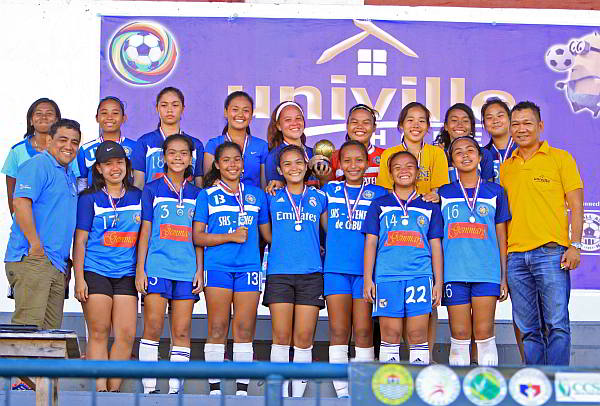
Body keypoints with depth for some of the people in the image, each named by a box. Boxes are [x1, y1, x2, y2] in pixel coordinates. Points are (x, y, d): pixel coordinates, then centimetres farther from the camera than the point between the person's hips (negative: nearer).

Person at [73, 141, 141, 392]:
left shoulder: (137, 197, 11)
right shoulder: (89, 198, 2)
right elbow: (80, 241, 0)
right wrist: (79, 279, -7)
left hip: (126, 275, 3)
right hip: (95, 272, -3)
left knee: (127, 335, -4)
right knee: (99, 334, -5)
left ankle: (114, 390, 4)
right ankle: (100, 390, -4)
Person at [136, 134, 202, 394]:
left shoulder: (195, 194, 13)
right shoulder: (152, 190, 6)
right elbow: (145, 232, 5)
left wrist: (200, 270, 6)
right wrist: (140, 269, -2)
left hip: (186, 270, 2)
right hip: (157, 266, -2)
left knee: (182, 331, 1)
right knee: (153, 328, -7)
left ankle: (175, 388, 5)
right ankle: (149, 387, -2)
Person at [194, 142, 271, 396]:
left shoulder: (256, 194, 15)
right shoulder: (207, 195, 7)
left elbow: (267, 232, 20)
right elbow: (197, 236, 1)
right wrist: (231, 237, -9)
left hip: (249, 266, 2)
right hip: (217, 267, -2)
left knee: (245, 328, 0)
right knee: (217, 328, -3)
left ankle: (242, 388, 5)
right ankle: (214, 387, 4)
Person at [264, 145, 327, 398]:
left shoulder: (319, 197, 10)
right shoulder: (273, 197, 9)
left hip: (311, 274, 1)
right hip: (279, 273, 0)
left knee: (304, 338, -1)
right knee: (281, 337, -3)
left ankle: (298, 394, 7)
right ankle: (281, 394, 4)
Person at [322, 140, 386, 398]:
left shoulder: (378, 194, 9)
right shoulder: (329, 191, 12)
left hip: (366, 268, -1)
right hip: (335, 268, 1)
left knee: (363, 332, -1)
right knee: (338, 332, -1)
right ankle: (341, 392, 3)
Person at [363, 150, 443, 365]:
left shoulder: (429, 207, 13)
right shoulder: (379, 205, 11)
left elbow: (436, 247, 13)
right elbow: (370, 243, 8)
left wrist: (438, 282, 7)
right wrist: (368, 278, 1)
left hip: (420, 276, 1)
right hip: (387, 277, 0)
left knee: (418, 334, -1)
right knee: (390, 334, -1)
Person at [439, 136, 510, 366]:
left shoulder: (494, 192, 9)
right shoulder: (443, 194, 9)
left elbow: (501, 238, 11)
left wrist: (504, 277, 7)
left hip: (487, 272, 0)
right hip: (454, 272, 0)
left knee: (484, 334, -3)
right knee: (460, 336, 1)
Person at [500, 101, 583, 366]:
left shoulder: (560, 158, 5)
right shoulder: (506, 167, 16)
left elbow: (576, 206, 2)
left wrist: (575, 245, -9)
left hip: (550, 252, -4)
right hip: (515, 255, 4)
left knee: (557, 324, -8)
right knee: (527, 329, 5)